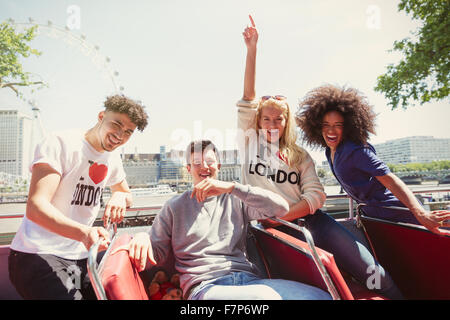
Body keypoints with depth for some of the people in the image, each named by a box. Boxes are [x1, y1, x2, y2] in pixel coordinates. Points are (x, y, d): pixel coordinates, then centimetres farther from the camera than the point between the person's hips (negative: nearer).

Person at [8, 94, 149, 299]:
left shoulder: (112, 159, 8)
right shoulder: (60, 144, -13)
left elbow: (126, 193, 23)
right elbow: (35, 208, -23)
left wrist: (120, 197, -3)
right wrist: (83, 233, -40)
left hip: (80, 258, 7)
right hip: (38, 256, -6)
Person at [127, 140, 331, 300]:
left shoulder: (234, 200, 17)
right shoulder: (175, 207, 17)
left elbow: (281, 208, 3)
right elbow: (156, 254, 16)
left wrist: (232, 187, -5)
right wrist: (142, 237, -9)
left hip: (248, 278, 4)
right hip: (205, 286, -3)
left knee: (321, 296, -21)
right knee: (266, 296, -36)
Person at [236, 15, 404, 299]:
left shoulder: (300, 155, 12)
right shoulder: (250, 143, 8)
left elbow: (316, 195, 0)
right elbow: (248, 99, -2)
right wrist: (252, 49, -6)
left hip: (312, 221, 3)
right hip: (279, 231, -2)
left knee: (374, 273, -5)